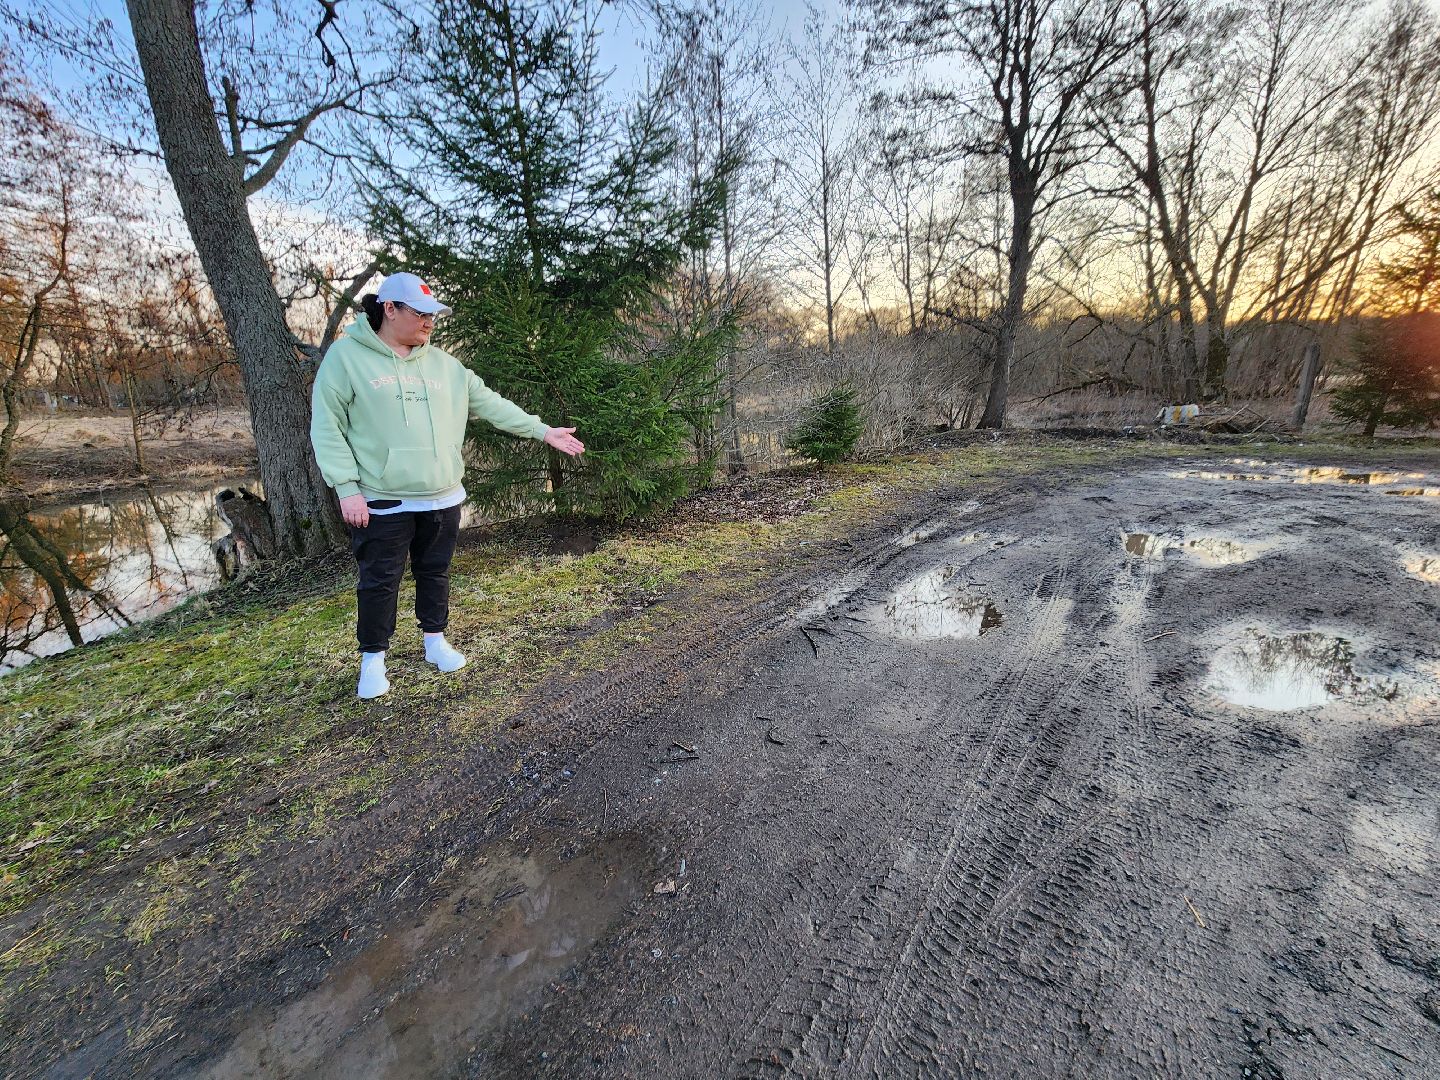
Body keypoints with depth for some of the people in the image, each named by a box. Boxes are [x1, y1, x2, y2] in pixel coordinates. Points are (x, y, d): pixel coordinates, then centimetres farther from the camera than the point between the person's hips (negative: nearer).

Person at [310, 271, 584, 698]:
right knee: (379, 582, 6)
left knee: (435, 573, 16)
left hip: (443, 498, 4)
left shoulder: (443, 363, 8)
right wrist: (347, 488, -13)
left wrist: (542, 431, 3)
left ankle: (435, 640, 34)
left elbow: (489, 404, 9)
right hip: (383, 503, -4)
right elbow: (327, 427, -7)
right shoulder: (346, 356, -5)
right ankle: (373, 658, 24)